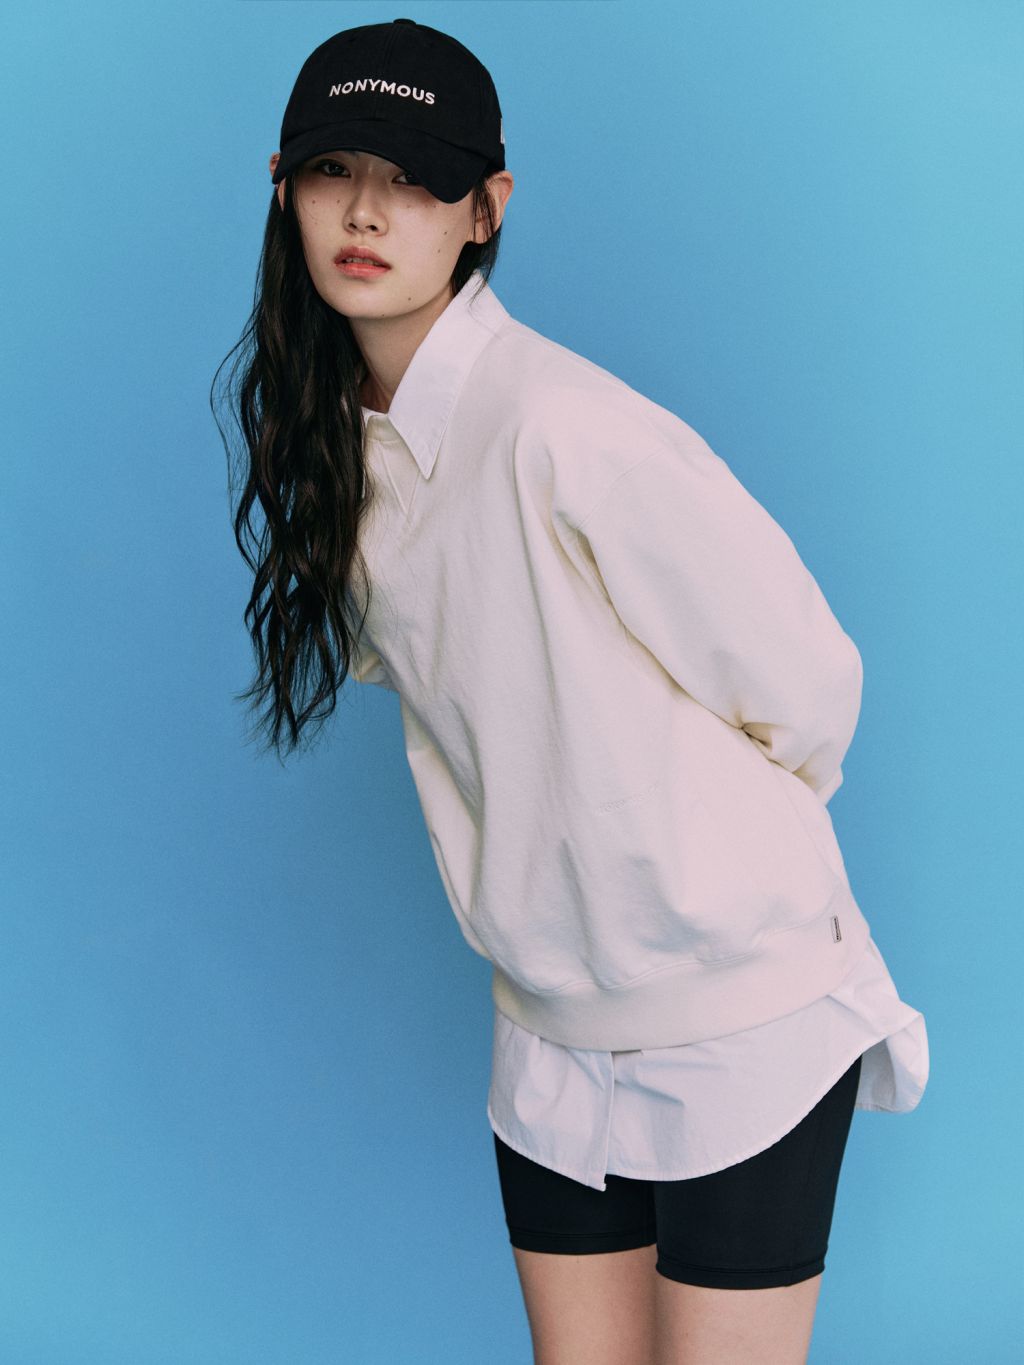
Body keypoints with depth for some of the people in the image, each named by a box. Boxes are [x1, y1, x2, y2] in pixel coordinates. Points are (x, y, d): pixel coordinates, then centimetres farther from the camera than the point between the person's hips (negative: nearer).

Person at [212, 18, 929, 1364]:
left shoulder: (569, 430, -22)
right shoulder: (349, 445, 3)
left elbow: (806, 680, -15)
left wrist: (721, 865, 2)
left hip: (743, 1021, -6)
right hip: (552, 1037, 7)